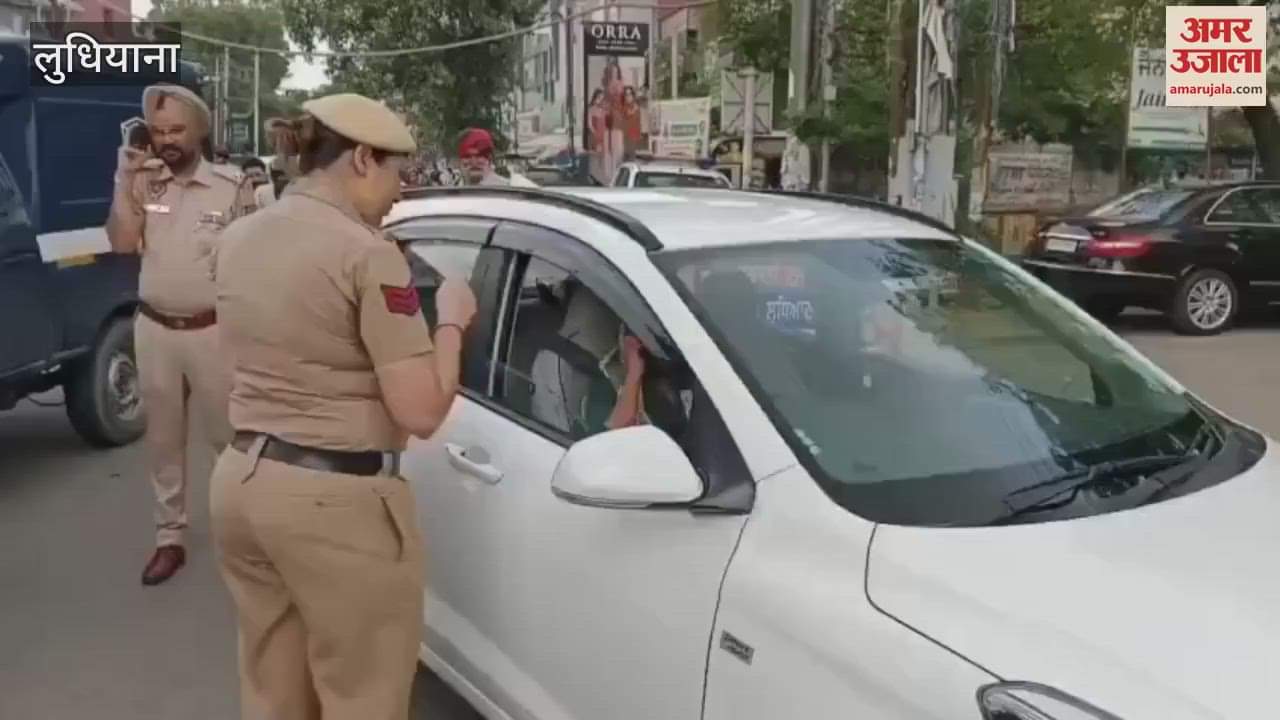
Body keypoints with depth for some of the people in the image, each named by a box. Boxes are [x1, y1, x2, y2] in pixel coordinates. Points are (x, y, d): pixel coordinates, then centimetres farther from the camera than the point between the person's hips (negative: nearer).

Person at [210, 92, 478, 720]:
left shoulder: (238, 240, 9)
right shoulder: (366, 253, -16)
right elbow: (421, 412, -18)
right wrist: (450, 321, -3)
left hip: (240, 480, 8)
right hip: (337, 499, -8)